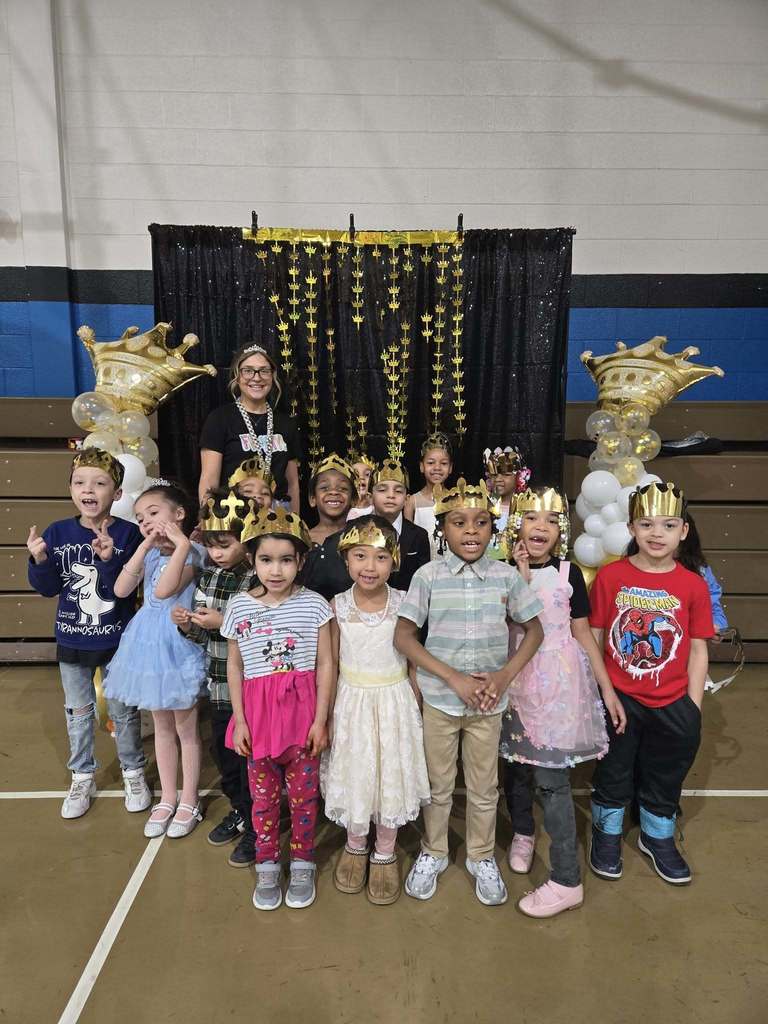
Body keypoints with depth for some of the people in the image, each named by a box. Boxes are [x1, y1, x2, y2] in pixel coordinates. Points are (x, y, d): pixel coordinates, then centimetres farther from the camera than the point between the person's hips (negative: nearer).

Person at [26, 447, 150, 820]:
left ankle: (133, 772, 34)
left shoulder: (127, 534, -15)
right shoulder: (57, 532, -6)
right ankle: (82, 778, 37)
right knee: (78, 714, 18)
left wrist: (109, 559, -36)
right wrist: (39, 561, -20)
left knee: (124, 711, 14)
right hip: (72, 641, 3)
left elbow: (124, 589, -20)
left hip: (116, 641, -2)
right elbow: (48, 588, -2)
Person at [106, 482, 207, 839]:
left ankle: (189, 802, 25)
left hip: (177, 645, -6)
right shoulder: (149, 553, 5)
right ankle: (168, 798, 34)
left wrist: (181, 544, -26)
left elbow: (164, 590, -28)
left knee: (186, 728, 8)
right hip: (149, 645, 6)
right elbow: (121, 589, -8)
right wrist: (145, 546, -11)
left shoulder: (191, 553, -13)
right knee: (162, 727, 18)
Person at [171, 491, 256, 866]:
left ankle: (256, 828, 29)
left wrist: (223, 622, -23)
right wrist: (186, 623, -12)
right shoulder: (209, 577, 2)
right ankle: (239, 810, 44)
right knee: (222, 750, 20)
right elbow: (201, 634, 8)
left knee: (250, 755, 8)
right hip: (219, 684, 7)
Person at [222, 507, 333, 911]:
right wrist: (240, 720, 0)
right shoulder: (239, 607, -3)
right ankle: (267, 867, 33)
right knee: (263, 795, 13)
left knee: (303, 792, 10)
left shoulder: (314, 604, -7)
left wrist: (321, 719, -7)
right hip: (258, 713, 1)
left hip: (302, 711, -1)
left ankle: (302, 865, 31)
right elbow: (234, 666, 4)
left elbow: (325, 664, -5)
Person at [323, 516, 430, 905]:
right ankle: (355, 846, 40)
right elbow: (330, 663, 0)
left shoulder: (403, 603, -10)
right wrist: (325, 714, 1)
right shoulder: (338, 606, -8)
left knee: (392, 774, 11)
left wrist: (416, 706, 1)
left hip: (394, 702, 0)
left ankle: (385, 855, 35)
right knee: (354, 773, 14)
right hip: (352, 702, 1)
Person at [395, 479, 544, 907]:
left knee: (484, 787, 17)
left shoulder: (507, 576, -7)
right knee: (439, 784, 17)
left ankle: (482, 858, 39)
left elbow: (534, 631, 2)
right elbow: (404, 636, -10)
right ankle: (433, 853, 39)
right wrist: (454, 678, -16)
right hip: (439, 699, -1)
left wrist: (505, 675, -11)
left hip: (489, 702, 1)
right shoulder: (429, 575, -11)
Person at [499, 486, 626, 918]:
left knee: (552, 778, -4)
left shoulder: (569, 573, -4)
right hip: (514, 680, 3)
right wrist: (521, 577, -19)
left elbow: (583, 633, 1)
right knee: (516, 765, 15)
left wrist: (608, 689, 1)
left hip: (558, 681, -2)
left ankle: (567, 880, 9)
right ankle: (523, 833, 42)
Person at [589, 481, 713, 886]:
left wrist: (693, 708, -2)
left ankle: (657, 838, 45)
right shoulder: (610, 577, -11)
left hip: (671, 703, 2)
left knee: (665, 777, 21)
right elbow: (593, 638, -4)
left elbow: (698, 650, -2)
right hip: (617, 699, -1)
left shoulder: (693, 585, -8)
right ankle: (606, 833, 41)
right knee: (613, 774, 17)